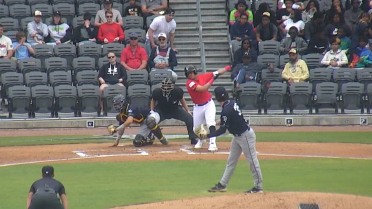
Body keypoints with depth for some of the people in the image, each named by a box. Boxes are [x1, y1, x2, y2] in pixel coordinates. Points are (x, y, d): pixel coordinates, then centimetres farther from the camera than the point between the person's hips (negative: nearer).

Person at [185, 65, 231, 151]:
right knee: (196, 127, 10)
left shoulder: (203, 76, -6)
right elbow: (202, 89, -30)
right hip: (198, 107, 0)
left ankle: (212, 143, -25)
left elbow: (218, 72, -4)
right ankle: (200, 140, 41)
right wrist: (212, 79, -30)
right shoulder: (189, 83, -18)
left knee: (211, 122, -20)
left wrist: (228, 67, -17)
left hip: (209, 104, 0)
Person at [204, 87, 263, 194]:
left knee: (252, 161, -2)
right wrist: (222, 121, 15)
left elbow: (222, 130, -23)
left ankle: (258, 187, 5)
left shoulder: (226, 110, -26)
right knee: (231, 161, 14)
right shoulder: (232, 103, 0)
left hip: (245, 136, -10)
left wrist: (208, 136, -19)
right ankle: (222, 185, 19)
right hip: (238, 136, 10)